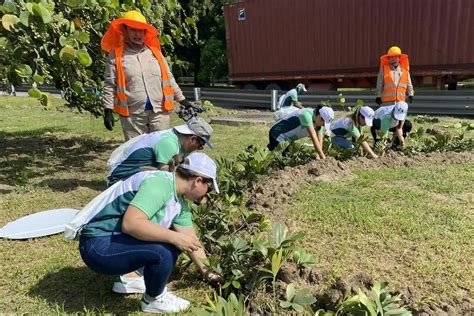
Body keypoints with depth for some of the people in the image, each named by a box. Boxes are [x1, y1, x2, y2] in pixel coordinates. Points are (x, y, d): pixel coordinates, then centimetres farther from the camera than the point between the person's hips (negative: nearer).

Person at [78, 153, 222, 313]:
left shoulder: (180, 202, 4)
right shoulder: (159, 184, -25)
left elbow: (192, 241, 10)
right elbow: (130, 223, -36)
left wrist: (209, 273, 12)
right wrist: (174, 237, -32)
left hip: (119, 239, 9)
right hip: (99, 246, -9)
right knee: (162, 252, -27)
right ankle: (153, 300, 1)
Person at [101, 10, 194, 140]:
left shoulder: (154, 51, 12)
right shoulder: (116, 55, 2)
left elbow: (169, 79, 16)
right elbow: (109, 85, 1)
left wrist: (182, 99, 15)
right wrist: (108, 110, -5)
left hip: (159, 110, 3)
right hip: (132, 114, -2)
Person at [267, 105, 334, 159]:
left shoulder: (320, 123, -6)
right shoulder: (307, 115, -30)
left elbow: (319, 141, -8)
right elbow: (313, 137, -34)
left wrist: (318, 157, -21)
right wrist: (323, 157, -34)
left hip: (288, 139, 8)